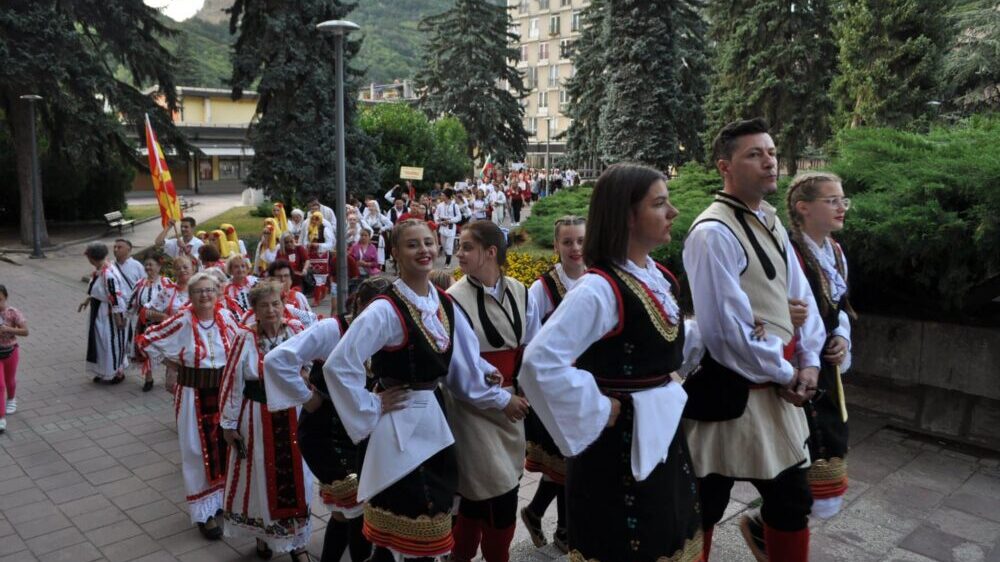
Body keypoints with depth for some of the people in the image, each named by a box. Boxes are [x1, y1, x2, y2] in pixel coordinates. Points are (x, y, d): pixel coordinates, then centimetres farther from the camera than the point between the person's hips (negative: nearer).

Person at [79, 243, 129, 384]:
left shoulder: (108, 274, -29)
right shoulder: (98, 270, 1)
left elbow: (115, 297, -26)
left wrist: (118, 318, -22)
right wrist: (87, 301, 21)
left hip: (110, 315, -10)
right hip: (99, 313, 10)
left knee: (111, 341, 4)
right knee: (100, 340, 19)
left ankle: (117, 373, 20)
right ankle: (103, 371, 34)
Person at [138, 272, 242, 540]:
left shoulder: (226, 316, -3)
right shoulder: (182, 320, -12)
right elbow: (147, 341, -4)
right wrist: (171, 363, 1)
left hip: (224, 391, 3)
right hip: (193, 394, -3)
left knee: (224, 445, 13)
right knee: (198, 450, 5)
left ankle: (223, 497, 35)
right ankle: (205, 511, 16)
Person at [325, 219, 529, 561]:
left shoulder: (444, 304, 4)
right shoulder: (386, 310, -18)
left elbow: (464, 364, 12)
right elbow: (338, 366, -22)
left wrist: (501, 399, 14)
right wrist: (371, 408, -15)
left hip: (433, 422, 7)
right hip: (401, 427, -7)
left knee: (425, 532, 17)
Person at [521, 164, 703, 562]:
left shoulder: (660, 278, 5)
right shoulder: (599, 289, -24)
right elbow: (540, 361, -30)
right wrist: (600, 412, -22)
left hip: (663, 433, 9)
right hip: (620, 443, -8)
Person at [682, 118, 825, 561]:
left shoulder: (770, 222, 10)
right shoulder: (713, 233, -20)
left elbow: (799, 294, 13)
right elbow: (727, 328, -22)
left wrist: (808, 361, 1)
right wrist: (783, 374, -11)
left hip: (777, 385, 9)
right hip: (730, 391, -9)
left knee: (792, 498, 20)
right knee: (704, 505, 9)